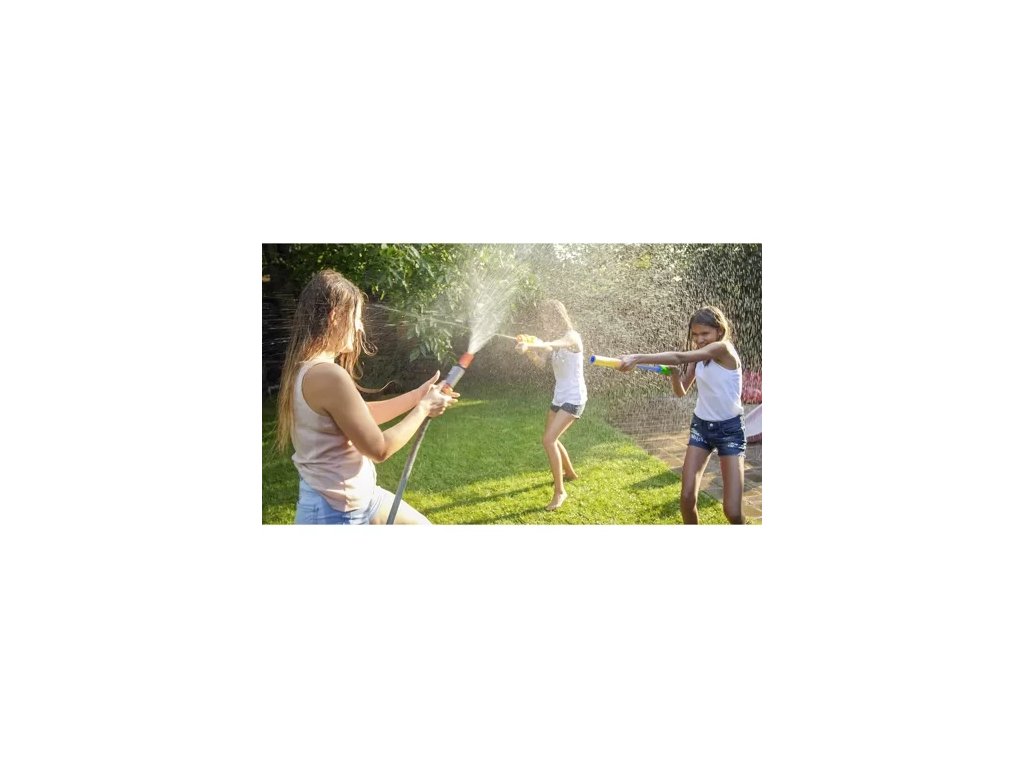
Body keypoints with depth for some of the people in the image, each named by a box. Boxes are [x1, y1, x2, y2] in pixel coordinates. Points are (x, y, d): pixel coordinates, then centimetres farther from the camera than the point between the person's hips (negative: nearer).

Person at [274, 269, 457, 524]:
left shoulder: (306, 368, 4)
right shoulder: (328, 375, -27)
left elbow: (364, 415, 13)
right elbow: (379, 448, -20)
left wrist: (418, 395, 12)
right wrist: (423, 408, -7)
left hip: (352, 496, 10)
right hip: (334, 511, -10)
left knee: (420, 526, 22)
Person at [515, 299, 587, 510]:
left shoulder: (572, 337, -15)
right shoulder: (556, 340, 9)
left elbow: (554, 345, -38)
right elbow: (541, 361, 0)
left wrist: (530, 345, -56)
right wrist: (530, 351, -20)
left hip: (574, 398, -9)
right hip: (559, 397, 9)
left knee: (549, 439, -20)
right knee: (552, 439, 20)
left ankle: (560, 491, -12)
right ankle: (569, 473, 44)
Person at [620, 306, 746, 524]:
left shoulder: (723, 348, -19)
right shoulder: (698, 357, 3)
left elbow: (680, 357, -31)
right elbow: (681, 391, 10)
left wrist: (638, 358, -36)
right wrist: (674, 375, -12)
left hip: (729, 429, -6)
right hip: (700, 426, 6)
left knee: (732, 511, -8)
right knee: (687, 497, -2)